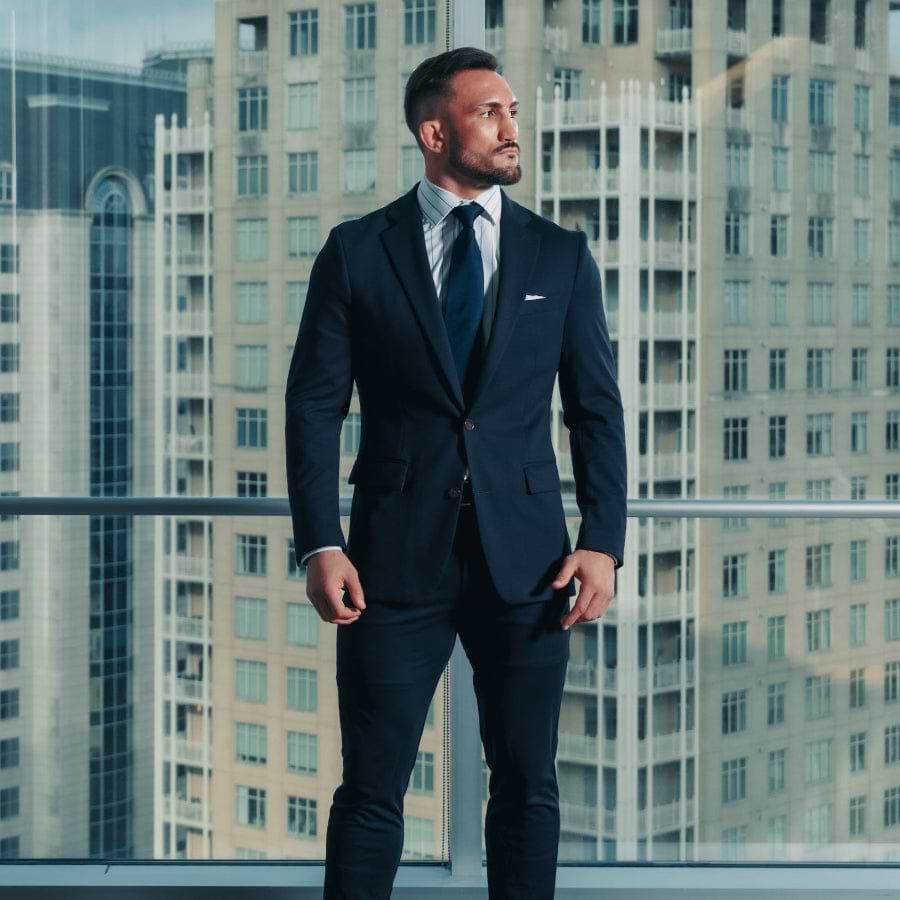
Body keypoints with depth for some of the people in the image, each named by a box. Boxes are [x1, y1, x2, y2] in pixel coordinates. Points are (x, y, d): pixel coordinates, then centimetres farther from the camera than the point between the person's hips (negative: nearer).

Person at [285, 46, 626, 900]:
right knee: (371, 789, 2)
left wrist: (602, 543, -4)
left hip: (525, 563, 2)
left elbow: (597, 409, 7)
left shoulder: (562, 256, 7)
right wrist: (319, 546, -8)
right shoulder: (356, 252, 2)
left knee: (526, 785, 8)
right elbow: (314, 405, 1)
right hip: (396, 561, -2)